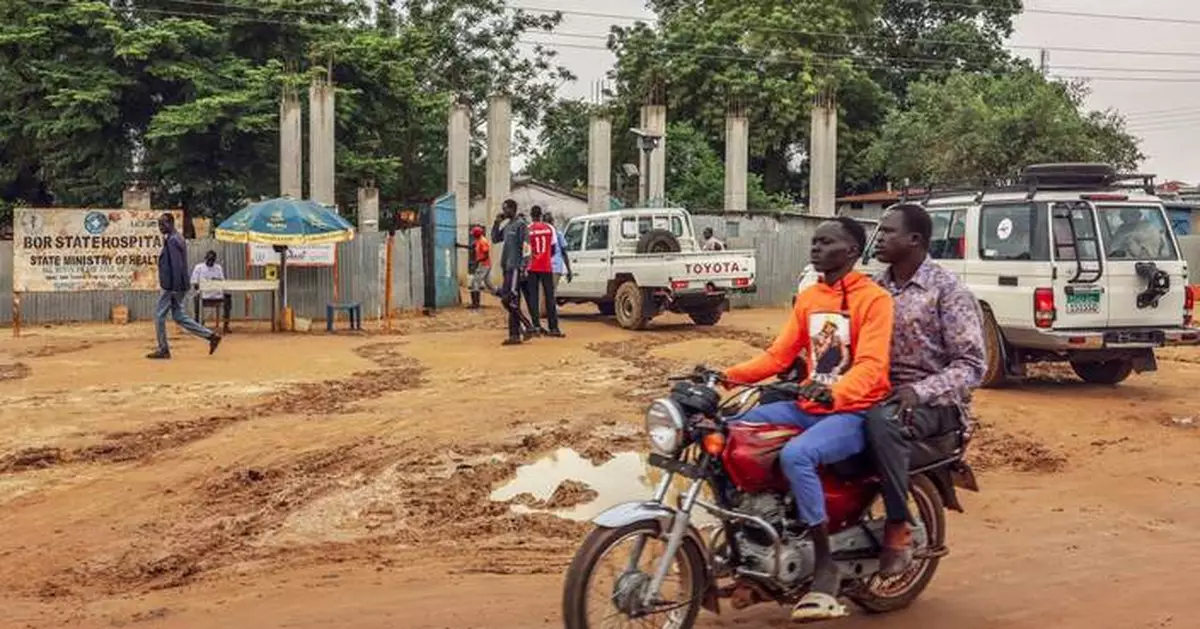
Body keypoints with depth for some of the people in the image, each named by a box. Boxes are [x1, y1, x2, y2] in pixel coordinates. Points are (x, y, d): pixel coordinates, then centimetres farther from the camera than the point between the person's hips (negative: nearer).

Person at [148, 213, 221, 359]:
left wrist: (173, 288, -22)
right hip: (174, 286, 10)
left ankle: (163, 350, 8)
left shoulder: (172, 240, -16)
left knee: (159, 315, 0)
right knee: (179, 316, 12)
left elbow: (176, 266, -22)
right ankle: (211, 336, 10)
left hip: (173, 287, -10)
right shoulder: (175, 238, 16)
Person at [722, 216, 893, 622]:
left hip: (854, 412, -8)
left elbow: (870, 364, -21)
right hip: (806, 407, 8)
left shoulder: (873, 299, -9)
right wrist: (730, 375, -2)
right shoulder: (808, 298, 14)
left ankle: (825, 567, -21)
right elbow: (779, 355, 11)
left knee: (796, 456, -35)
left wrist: (835, 393, -40)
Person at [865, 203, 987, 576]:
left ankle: (899, 529, -25)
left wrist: (918, 391, -25)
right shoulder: (876, 287, 12)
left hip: (935, 401, -6)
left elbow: (972, 365, -11)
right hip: (878, 391, 6)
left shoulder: (948, 291, -6)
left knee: (882, 421, -37)